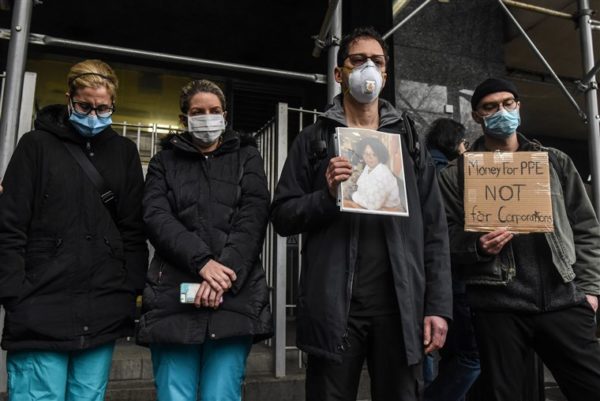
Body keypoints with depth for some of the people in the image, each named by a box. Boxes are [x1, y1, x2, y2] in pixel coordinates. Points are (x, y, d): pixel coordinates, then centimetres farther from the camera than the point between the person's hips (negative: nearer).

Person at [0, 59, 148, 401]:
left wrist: (132, 292, 3)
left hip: (104, 316, 3)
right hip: (40, 313, -2)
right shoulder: (37, 145, 4)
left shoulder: (125, 152, 11)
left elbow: (133, 231, 10)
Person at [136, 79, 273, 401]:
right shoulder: (165, 161, 17)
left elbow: (252, 220, 1)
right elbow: (156, 217, 1)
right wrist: (201, 261, -15)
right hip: (173, 296, 1)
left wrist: (224, 275, -14)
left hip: (235, 296, 0)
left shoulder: (246, 158, 15)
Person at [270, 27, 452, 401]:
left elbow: (434, 229, 8)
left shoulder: (409, 140, 12)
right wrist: (327, 195, -16)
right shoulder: (315, 139, 7)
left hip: (400, 307, 2)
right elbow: (283, 216, 3)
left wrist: (438, 306, -1)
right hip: (334, 307, -1)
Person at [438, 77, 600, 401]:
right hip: (497, 305, -2)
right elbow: (446, 238, 2)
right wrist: (477, 247, -17)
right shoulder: (457, 174, 6)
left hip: (563, 300, 2)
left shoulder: (555, 162, 15)